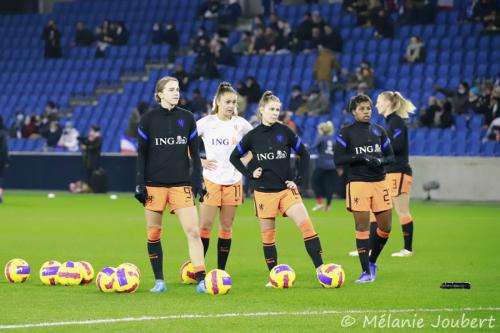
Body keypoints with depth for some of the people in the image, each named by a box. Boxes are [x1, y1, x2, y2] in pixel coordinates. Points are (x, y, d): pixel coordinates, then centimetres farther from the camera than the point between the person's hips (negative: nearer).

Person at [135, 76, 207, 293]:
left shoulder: (187, 118, 6)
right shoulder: (148, 119, 1)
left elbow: (194, 152, 10)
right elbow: (142, 154, 2)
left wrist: (197, 180, 3)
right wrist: (139, 184, -4)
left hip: (181, 184, 1)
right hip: (154, 184, -1)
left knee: (193, 231, -11)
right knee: (154, 235, 4)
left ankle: (201, 280, -13)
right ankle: (159, 281, 16)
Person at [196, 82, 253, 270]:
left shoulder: (240, 124, 2)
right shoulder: (206, 123, -5)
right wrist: (199, 161, -7)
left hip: (233, 181, 2)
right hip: (211, 180, -2)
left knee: (226, 227, 5)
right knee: (205, 226, -7)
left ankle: (221, 271, 11)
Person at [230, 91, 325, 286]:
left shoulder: (285, 132, 0)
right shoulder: (253, 136, 0)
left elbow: (304, 154, 8)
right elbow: (234, 157, 12)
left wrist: (299, 179, 1)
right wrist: (249, 174, -1)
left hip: (286, 189, 0)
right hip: (264, 191, 0)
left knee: (306, 225, -15)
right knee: (267, 235, 6)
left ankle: (320, 268, -15)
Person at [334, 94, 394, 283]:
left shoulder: (379, 131, 12)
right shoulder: (346, 133, -1)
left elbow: (391, 156, 12)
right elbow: (338, 159, -7)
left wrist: (380, 160, -10)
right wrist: (360, 157, -18)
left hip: (379, 182, 4)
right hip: (358, 183, -4)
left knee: (385, 226, 5)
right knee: (362, 226, -6)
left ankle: (372, 261, 28)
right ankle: (367, 272, -2)